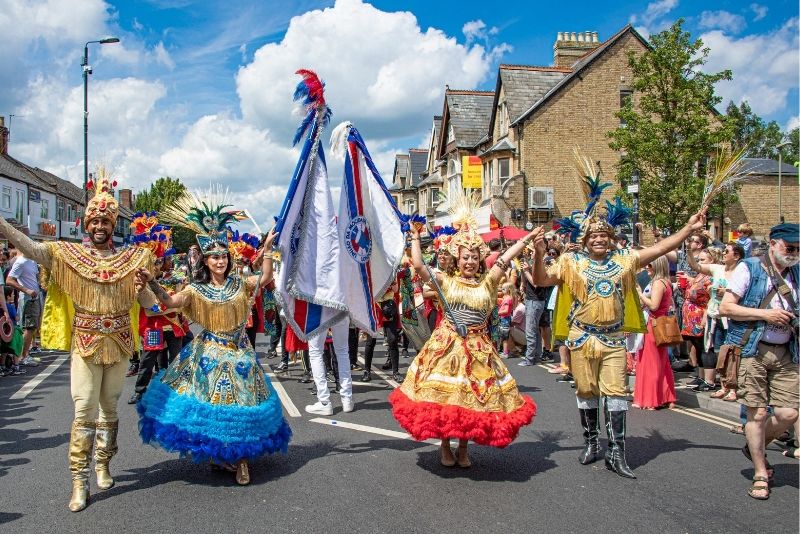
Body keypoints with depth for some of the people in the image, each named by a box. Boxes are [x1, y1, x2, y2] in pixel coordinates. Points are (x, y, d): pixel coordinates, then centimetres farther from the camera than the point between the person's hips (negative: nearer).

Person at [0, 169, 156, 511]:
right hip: (85, 343, -2)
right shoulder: (69, 254, 0)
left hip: (118, 344, 2)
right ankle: (79, 482, 2)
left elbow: (147, 303, 5)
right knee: (84, 412, -5)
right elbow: (29, 248, -16)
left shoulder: (129, 258, 5)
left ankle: (103, 465, 30)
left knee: (109, 408, 14)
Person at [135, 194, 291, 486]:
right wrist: (151, 282, -31)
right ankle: (218, 454, 22)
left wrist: (267, 249, -17)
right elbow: (170, 301, -17)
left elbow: (265, 278, -9)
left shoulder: (239, 283, 1)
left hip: (239, 354, 1)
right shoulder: (197, 289, -4)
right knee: (210, 403, 3)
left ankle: (241, 455, 20)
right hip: (209, 354, -1)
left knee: (240, 402, 6)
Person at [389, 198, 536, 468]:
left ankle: (463, 448, 24)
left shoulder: (487, 282, 3)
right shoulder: (447, 282, 0)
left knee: (473, 397, 6)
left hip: (478, 349, 1)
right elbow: (418, 266, -8)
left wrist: (529, 239, -6)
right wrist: (415, 237, -4)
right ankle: (445, 446, 22)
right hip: (446, 345, -1)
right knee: (443, 396, 3)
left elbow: (506, 258, -2)